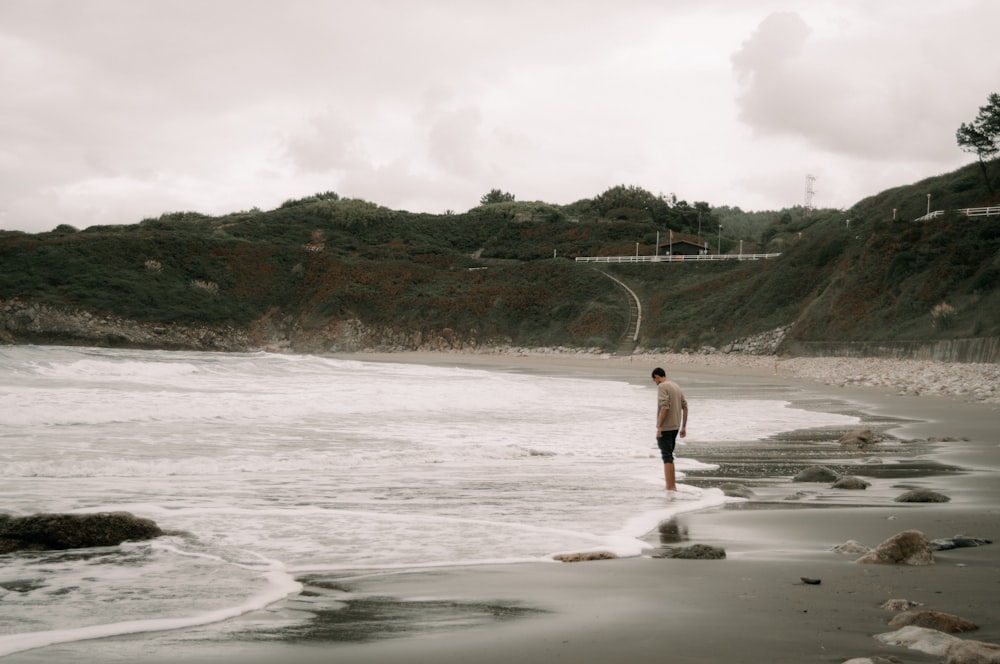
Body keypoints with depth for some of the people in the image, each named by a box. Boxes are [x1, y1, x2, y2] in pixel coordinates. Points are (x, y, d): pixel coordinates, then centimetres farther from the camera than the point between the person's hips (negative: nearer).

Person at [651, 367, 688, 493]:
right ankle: (672, 485, 17)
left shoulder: (662, 387, -13)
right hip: (675, 426, 8)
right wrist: (683, 427, 14)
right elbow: (685, 407, 12)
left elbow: (664, 407, -23)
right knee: (668, 455, 17)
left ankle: (670, 488, -8)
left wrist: (659, 427, -21)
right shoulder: (676, 387, 14)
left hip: (665, 427, -8)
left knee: (667, 457, -7)